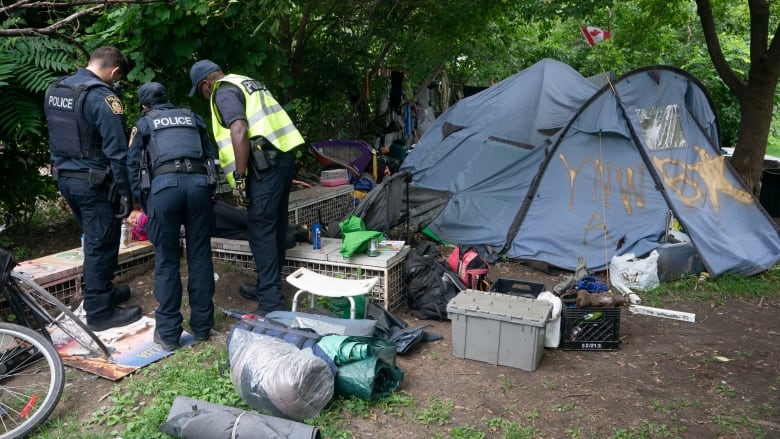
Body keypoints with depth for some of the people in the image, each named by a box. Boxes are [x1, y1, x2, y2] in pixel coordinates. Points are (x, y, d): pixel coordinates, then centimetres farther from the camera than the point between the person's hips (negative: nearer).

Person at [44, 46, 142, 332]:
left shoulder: (54, 89, 8)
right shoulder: (102, 97, -19)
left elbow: (58, 136, 16)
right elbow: (116, 152, -20)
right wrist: (125, 192, -14)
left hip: (64, 177, 9)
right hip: (93, 182, -8)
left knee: (93, 239, 22)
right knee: (101, 245, 1)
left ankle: (101, 291, 36)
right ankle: (99, 312, 10)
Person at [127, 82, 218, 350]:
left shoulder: (143, 123, 21)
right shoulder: (192, 118, 28)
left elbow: (133, 165, 16)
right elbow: (211, 156, 23)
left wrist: (144, 204, 22)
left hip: (164, 186, -2)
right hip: (199, 184, 2)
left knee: (166, 262, 5)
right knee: (200, 257, 9)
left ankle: (168, 334, 10)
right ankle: (202, 326, 17)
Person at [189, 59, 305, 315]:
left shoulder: (223, 92, -2)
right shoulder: (245, 83, 26)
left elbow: (239, 132, -18)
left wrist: (239, 178, -16)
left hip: (266, 162, -9)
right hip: (283, 154, 10)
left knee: (260, 230, -8)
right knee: (275, 224, 15)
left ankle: (271, 304, -8)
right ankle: (269, 286, 27)